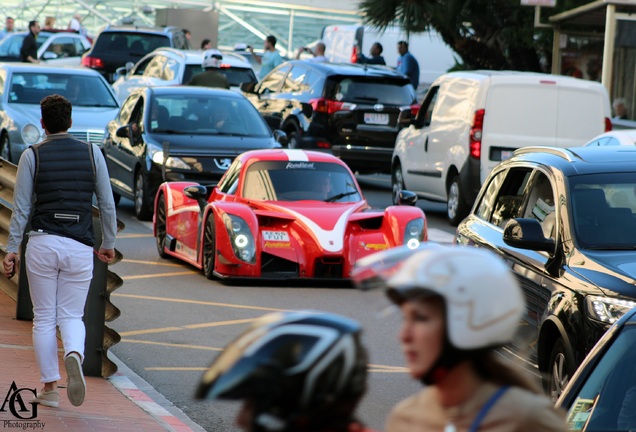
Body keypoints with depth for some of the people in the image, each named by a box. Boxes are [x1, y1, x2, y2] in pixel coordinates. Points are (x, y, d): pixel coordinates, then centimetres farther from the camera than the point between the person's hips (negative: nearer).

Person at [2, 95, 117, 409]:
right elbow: (107, 203, 6)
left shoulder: (32, 155, 0)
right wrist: (108, 243, 18)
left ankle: (49, 388, 8)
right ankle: (74, 354, -25)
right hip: (80, 246, 1)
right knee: (71, 315, 8)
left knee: (44, 318, 9)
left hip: (42, 243, -1)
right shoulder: (92, 153, 4)